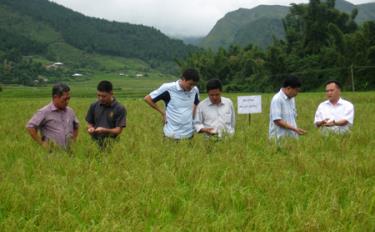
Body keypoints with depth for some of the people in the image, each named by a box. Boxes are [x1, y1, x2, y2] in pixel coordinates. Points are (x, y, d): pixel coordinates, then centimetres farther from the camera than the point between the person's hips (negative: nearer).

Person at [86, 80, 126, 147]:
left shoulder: (120, 109, -6)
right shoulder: (94, 106, 5)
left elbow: (118, 130, -7)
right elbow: (89, 123, 14)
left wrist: (104, 130, -23)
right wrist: (90, 128, -9)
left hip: (111, 144, -3)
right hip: (95, 143, 3)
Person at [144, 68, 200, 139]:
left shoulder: (195, 90, 1)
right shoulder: (168, 88, -12)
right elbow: (147, 98, -1)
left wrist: (192, 116, 10)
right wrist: (163, 113, 1)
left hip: (189, 134, 4)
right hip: (172, 135, -4)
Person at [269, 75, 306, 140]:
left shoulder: (291, 99, 13)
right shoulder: (277, 99, -13)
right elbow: (277, 120, -19)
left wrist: (296, 131, 7)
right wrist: (295, 129, -19)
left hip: (292, 137, 8)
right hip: (279, 138, -8)